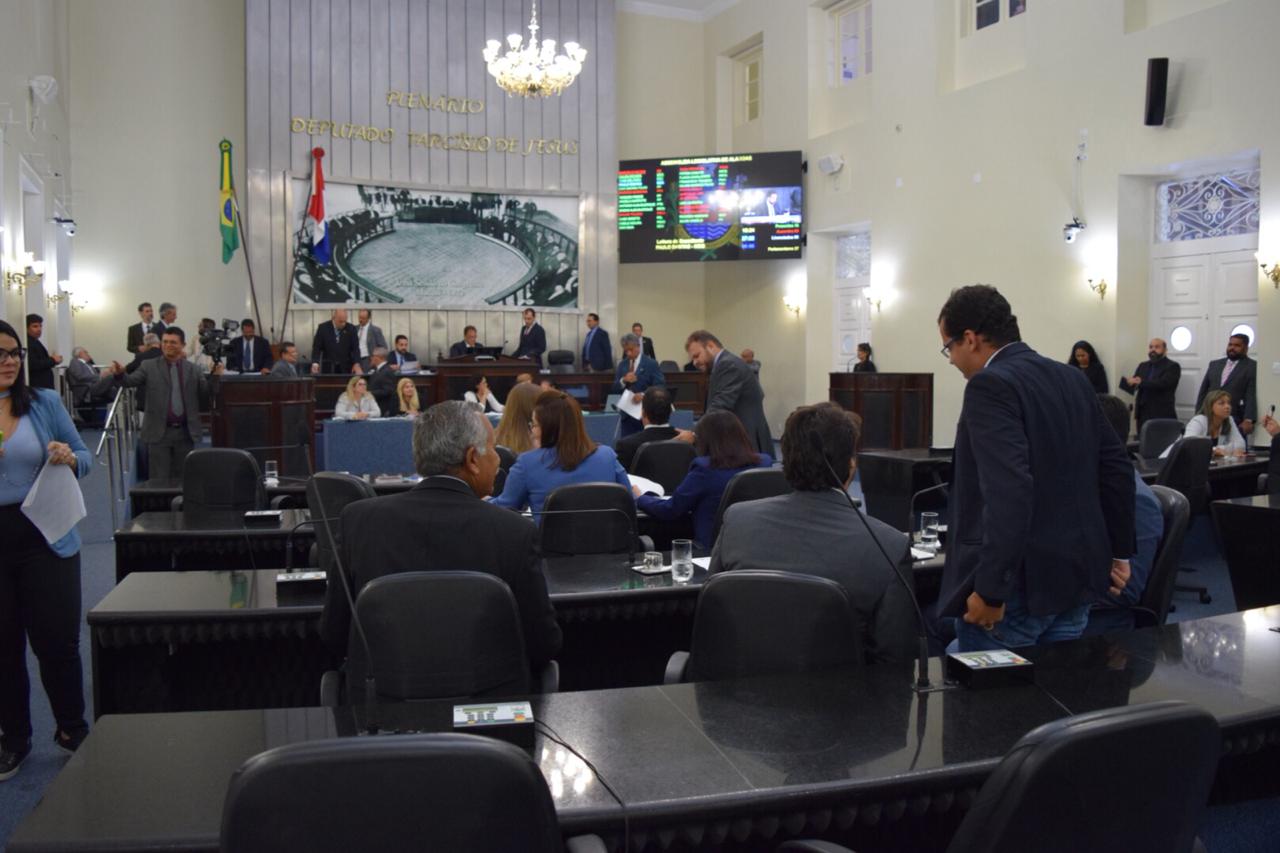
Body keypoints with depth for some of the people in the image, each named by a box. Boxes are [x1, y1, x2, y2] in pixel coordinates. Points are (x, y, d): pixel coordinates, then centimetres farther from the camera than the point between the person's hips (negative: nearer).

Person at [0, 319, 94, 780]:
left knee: (57, 640, 5)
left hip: (46, 537, 0)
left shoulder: (45, 403, 0)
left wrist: (69, 459, -18)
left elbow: (84, 459, 5)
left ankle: (72, 730, 23)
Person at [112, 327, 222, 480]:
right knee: (159, 480, 1)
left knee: (182, 478, 9)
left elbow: (206, 391, 2)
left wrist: (215, 376, -17)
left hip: (185, 433, 2)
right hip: (159, 432, -2)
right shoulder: (149, 367, 4)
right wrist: (120, 374, -27)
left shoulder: (193, 369, 8)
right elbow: (131, 381, -6)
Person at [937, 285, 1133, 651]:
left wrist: (990, 590, -24)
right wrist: (1118, 551, 22)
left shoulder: (991, 386, -16)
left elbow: (1009, 491, -27)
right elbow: (1116, 467, 14)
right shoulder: (1072, 378, 10)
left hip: (1016, 585, -8)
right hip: (1075, 576, 9)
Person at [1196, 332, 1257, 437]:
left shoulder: (1252, 367, 1)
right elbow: (1203, 391, 17)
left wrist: (1248, 420, -19)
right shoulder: (1214, 364, 18)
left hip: (1235, 422, -5)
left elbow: (1252, 396, -8)